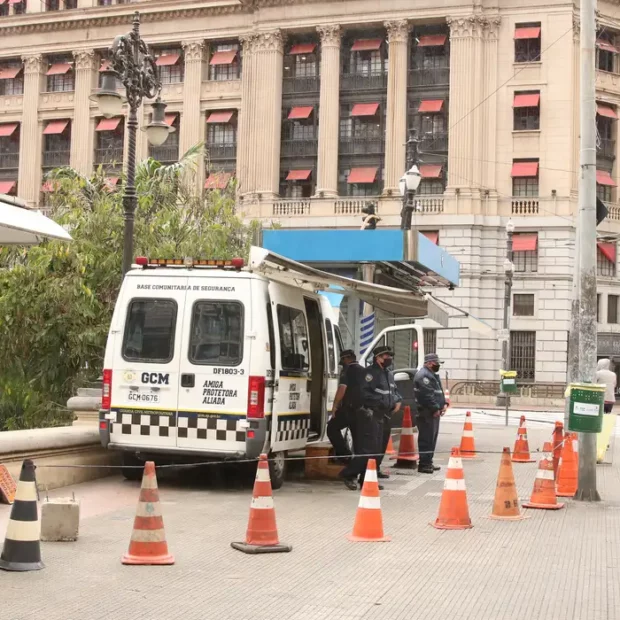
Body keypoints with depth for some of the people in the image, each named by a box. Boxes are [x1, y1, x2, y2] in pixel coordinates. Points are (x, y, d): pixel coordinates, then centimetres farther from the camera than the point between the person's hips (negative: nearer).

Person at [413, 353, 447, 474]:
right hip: (427, 413, -11)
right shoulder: (423, 375, -14)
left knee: (432, 438, 15)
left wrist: (444, 404, 9)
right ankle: (424, 464, -9)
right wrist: (436, 408, -19)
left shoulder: (433, 374, 21)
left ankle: (428, 462, 22)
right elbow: (427, 395, -21)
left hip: (434, 412, 11)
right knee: (427, 438, -10)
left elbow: (439, 391, 25)